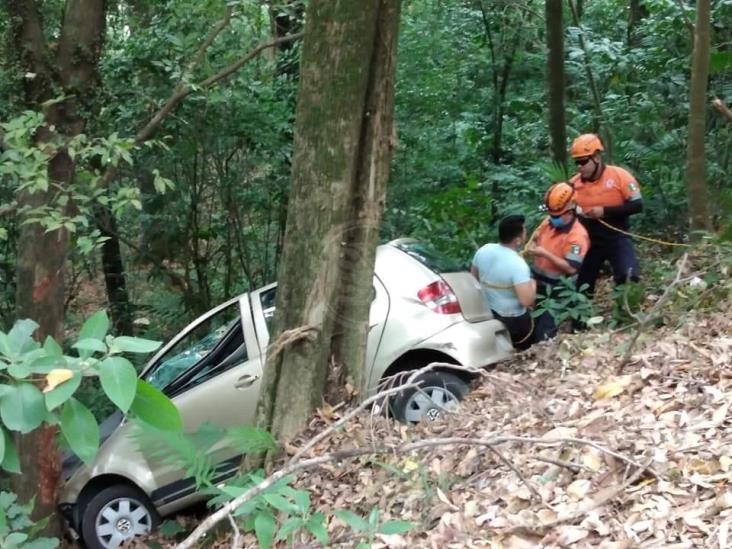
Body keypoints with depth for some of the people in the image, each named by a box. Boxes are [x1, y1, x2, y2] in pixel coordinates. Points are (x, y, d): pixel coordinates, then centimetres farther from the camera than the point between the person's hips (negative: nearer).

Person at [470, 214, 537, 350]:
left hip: (486, 315, 6)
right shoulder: (517, 264, -30)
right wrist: (532, 284, -13)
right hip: (514, 321, -6)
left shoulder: (483, 250, -9)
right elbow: (526, 301, -32)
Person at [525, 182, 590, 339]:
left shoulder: (578, 235, -24)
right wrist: (531, 246, -6)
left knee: (542, 332, -6)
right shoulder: (549, 221, 1)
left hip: (553, 287, -8)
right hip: (536, 277, 8)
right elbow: (536, 238, 20)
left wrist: (545, 254, -32)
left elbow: (571, 268, -30)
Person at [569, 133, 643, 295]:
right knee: (580, 285, 9)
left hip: (617, 238, -4)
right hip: (589, 241, 4)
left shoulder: (619, 176, -12)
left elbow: (637, 205, -15)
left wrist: (604, 211, -20)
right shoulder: (574, 183, -2)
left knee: (629, 277, -22)